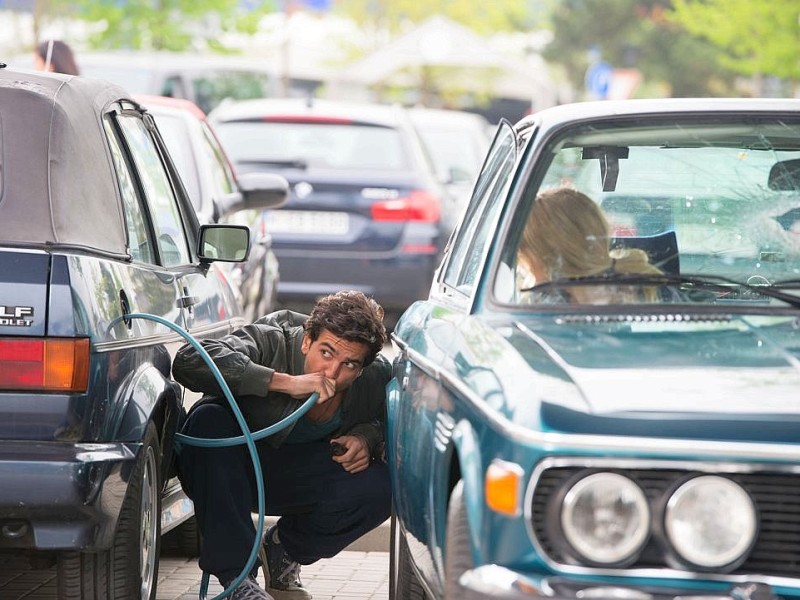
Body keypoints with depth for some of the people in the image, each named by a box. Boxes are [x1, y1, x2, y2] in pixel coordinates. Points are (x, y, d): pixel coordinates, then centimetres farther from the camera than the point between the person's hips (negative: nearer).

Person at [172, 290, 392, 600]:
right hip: (229, 469, -3)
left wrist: (366, 437, -18)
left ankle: (283, 548, 6)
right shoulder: (273, 340, -27)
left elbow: (387, 421, 9)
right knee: (208, 420, -37)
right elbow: (190, 361, -43)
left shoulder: (378, 376, -14)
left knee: (378, 487, -24)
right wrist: (286, 382, -45)